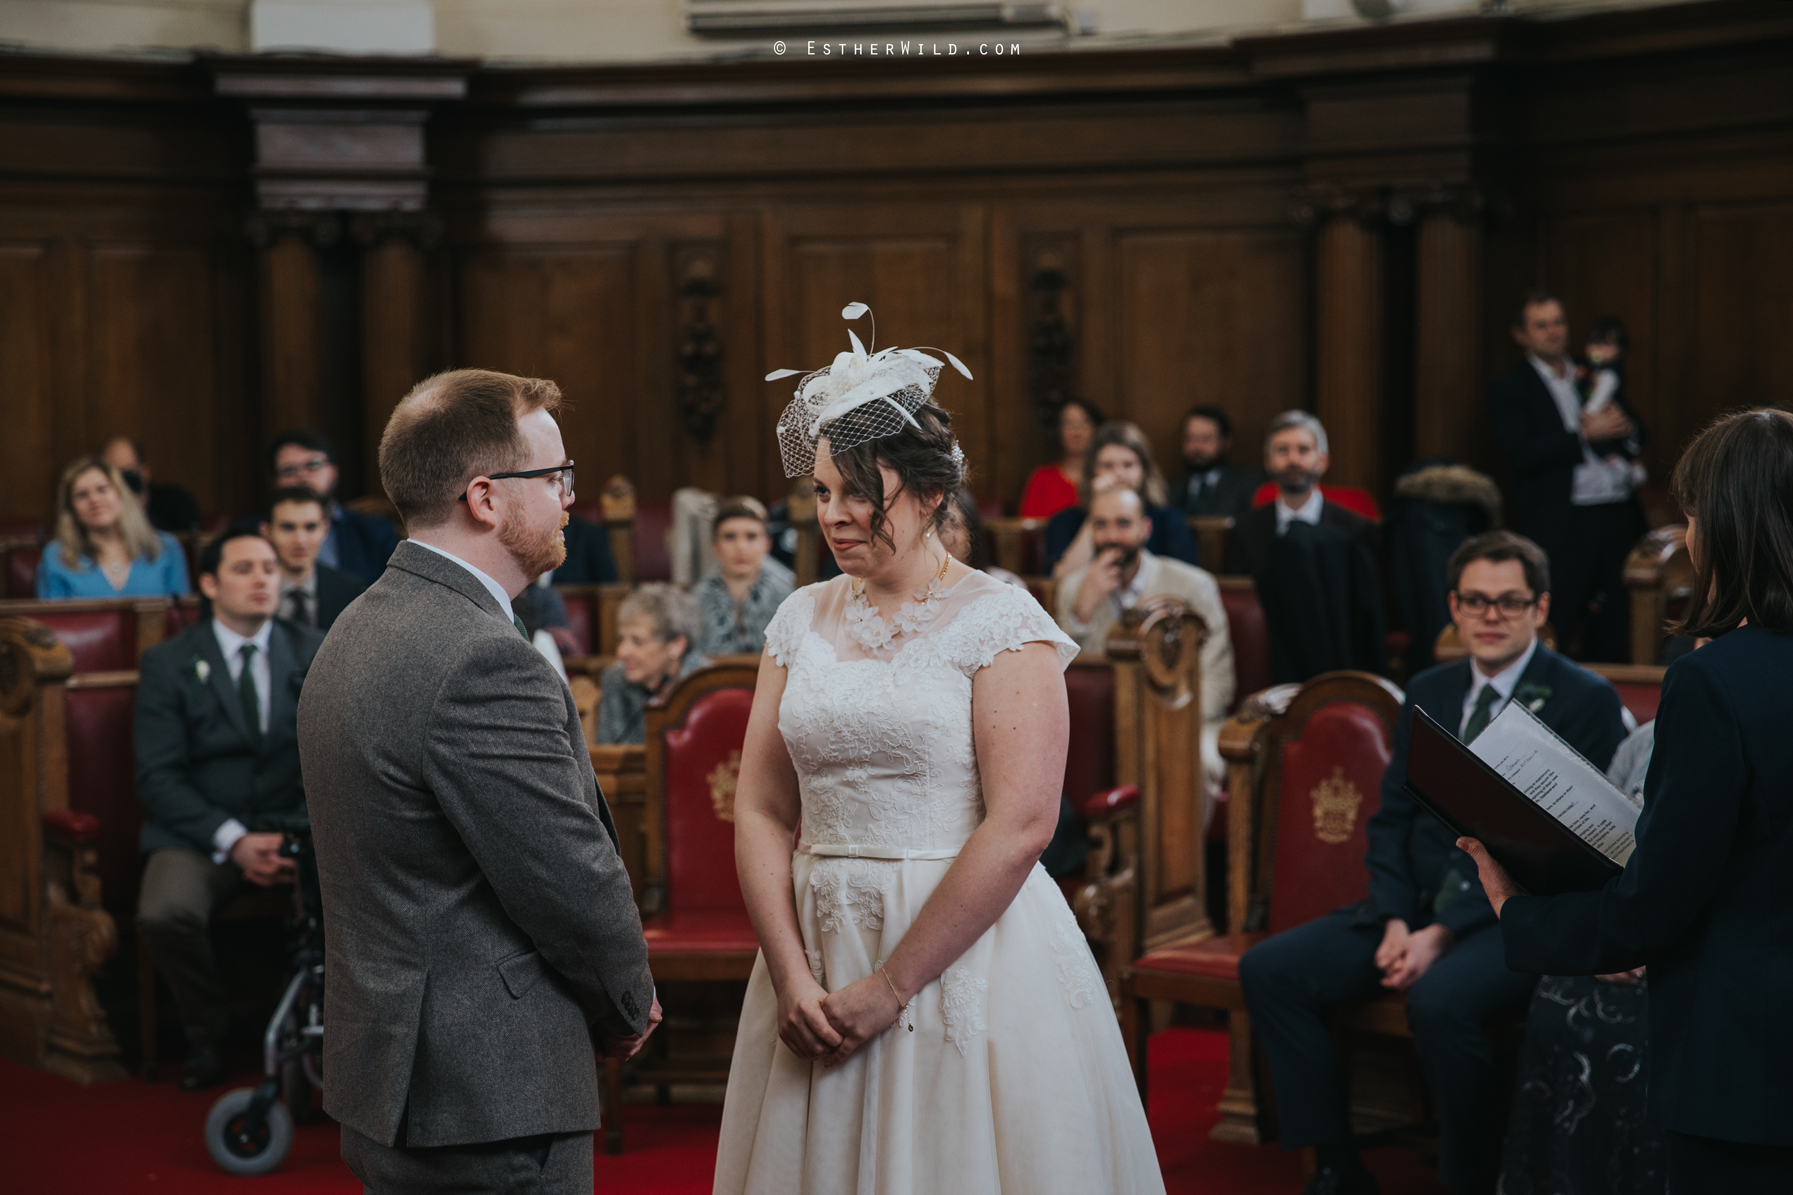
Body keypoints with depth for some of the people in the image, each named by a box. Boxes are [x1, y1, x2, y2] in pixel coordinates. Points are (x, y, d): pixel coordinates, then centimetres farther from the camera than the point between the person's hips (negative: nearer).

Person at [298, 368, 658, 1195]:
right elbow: (575, 885, -18)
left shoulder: (359, 631, 11)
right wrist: (632, 1005, 2)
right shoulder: (483, 662, -21)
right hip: (491, 1098, -10)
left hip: (391, 1071, 10)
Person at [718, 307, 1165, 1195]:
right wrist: (793, 977, -7)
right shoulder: (802, 621, 9)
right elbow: (761, 813, 5)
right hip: (818, 950, 5)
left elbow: (1020, 826, -15)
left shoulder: (1000, 622, -7)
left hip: (969, 951, -4)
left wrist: (889, 987, -15)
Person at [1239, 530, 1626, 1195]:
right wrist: (1395, 922, -6)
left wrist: (1444, 935, -17)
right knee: (1268, 969, -11)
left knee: (1439, 1001, -36)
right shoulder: (1429, 693, 15)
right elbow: (1390, 821, 14)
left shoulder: (1585, 702, -5)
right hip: (1417, 907, 7)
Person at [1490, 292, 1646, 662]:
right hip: (1562, 526, -6)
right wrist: (1584, 435, -17)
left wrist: (1624, 430, -5)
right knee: (1550, 637, -7)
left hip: (1618, 518, 6)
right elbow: (1522, 455, -13)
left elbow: (1638, 435, 20)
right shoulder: (1510, 389, 0)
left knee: (1612, 637, 8)